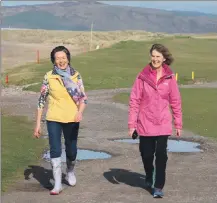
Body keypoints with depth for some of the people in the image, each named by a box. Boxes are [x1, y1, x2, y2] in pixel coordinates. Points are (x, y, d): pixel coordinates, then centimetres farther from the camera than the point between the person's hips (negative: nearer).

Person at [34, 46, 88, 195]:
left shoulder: (76, 76, 0)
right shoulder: (49, 77, -1)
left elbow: (83, 97, 0)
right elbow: (42, 100, 2)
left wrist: (80, 112, -20)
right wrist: (38, 123, 1)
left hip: (72, 119, 1)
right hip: (53, 119, -1)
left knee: (72, 150, 12)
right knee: (55, 150, -9)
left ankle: (70, 171, 42)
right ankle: (58, 184, -1)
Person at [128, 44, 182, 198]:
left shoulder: (169, 77, -1)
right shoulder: (143, 76, -5)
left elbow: (175, 101, 4)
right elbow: (134, 101, -3)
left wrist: (178, 123, 4)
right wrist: (132, 123, -6)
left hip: (163, 124, 0)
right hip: (145, 124, 0)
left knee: (161, 154, -6)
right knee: (146, 153, 10)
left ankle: (158, 187, 5)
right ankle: (149, 177, 39)